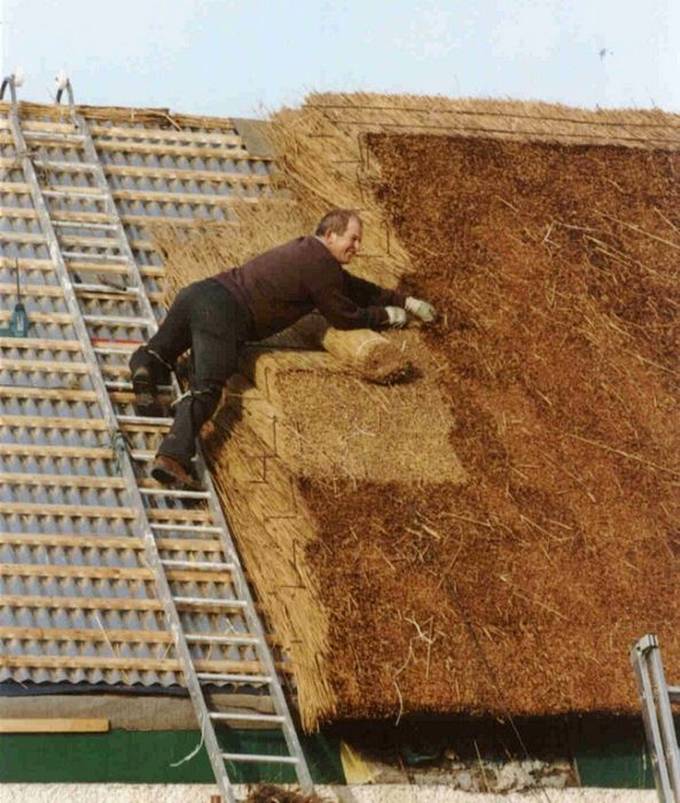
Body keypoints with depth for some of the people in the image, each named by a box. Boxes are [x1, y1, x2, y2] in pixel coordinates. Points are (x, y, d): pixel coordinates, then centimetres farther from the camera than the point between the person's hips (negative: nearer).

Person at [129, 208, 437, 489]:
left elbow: (355, 288, 38)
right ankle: (172, 457, -44)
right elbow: (345, 317, 7)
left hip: (198, 292, 9)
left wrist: (407, 302, 42)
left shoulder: (307, 250, 27)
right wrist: (386, 315, 24)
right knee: (204, 390, -22)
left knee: (158, 351, 27)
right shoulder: (320, 265, -2)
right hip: (224, 313, -9)